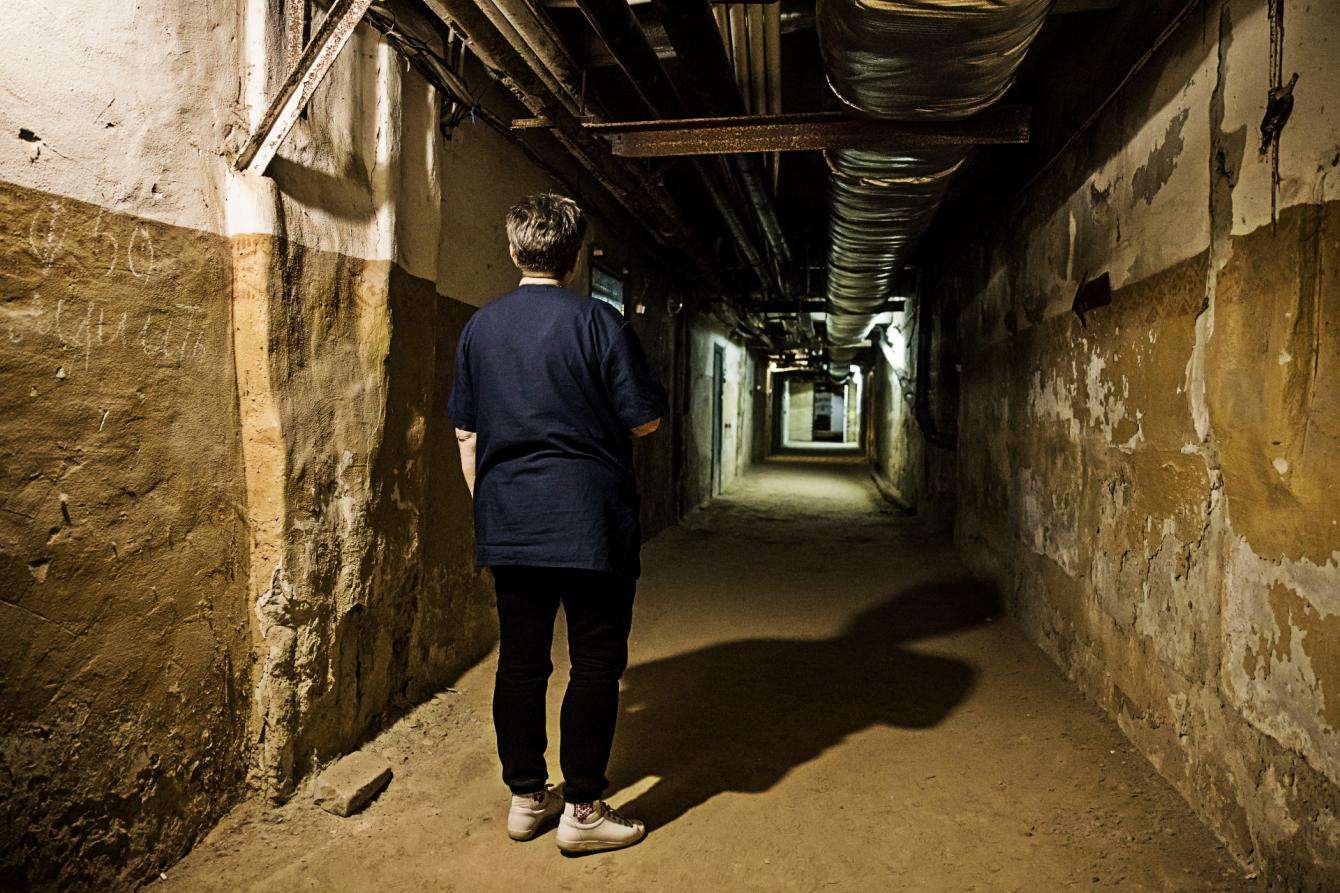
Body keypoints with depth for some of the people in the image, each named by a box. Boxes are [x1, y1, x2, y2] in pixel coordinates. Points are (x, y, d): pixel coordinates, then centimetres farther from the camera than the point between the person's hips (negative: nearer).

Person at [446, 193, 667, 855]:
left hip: (508, 526, 5)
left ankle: (526, 797, 26)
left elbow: (466, 434, 10)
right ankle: (582, 809, 14)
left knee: (520, 661, 13)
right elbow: (644, 420, -7)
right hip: (589, 524, -5)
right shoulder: (597, 321, -10)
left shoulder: (479, 327, 6)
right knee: (595, 663, 6)